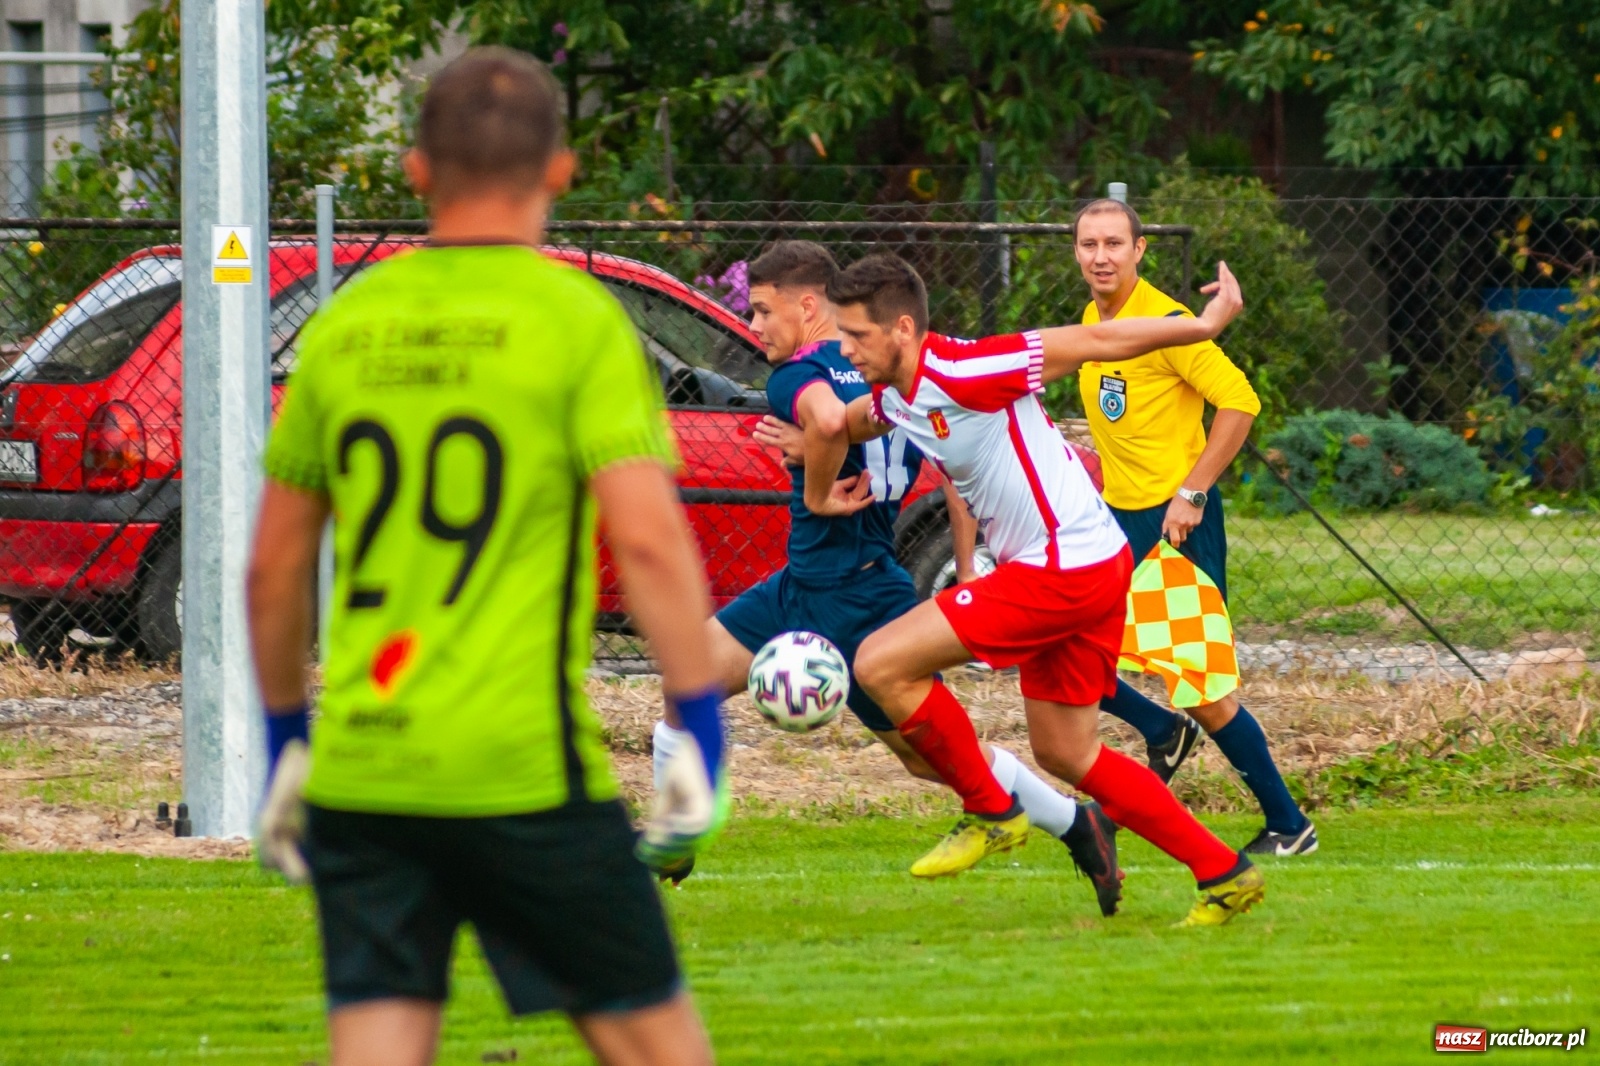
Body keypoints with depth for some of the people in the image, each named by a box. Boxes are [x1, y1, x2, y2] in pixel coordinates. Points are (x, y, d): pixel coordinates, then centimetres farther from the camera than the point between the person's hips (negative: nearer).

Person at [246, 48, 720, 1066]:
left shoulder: (344, 325, 10)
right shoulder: (574, 318, -4)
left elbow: (275, 567, 15)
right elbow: (648, 536, -14)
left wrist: (286, 737, 26)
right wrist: (702, 726, -9)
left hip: (357, 771, 4)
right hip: (523, 771, -4)